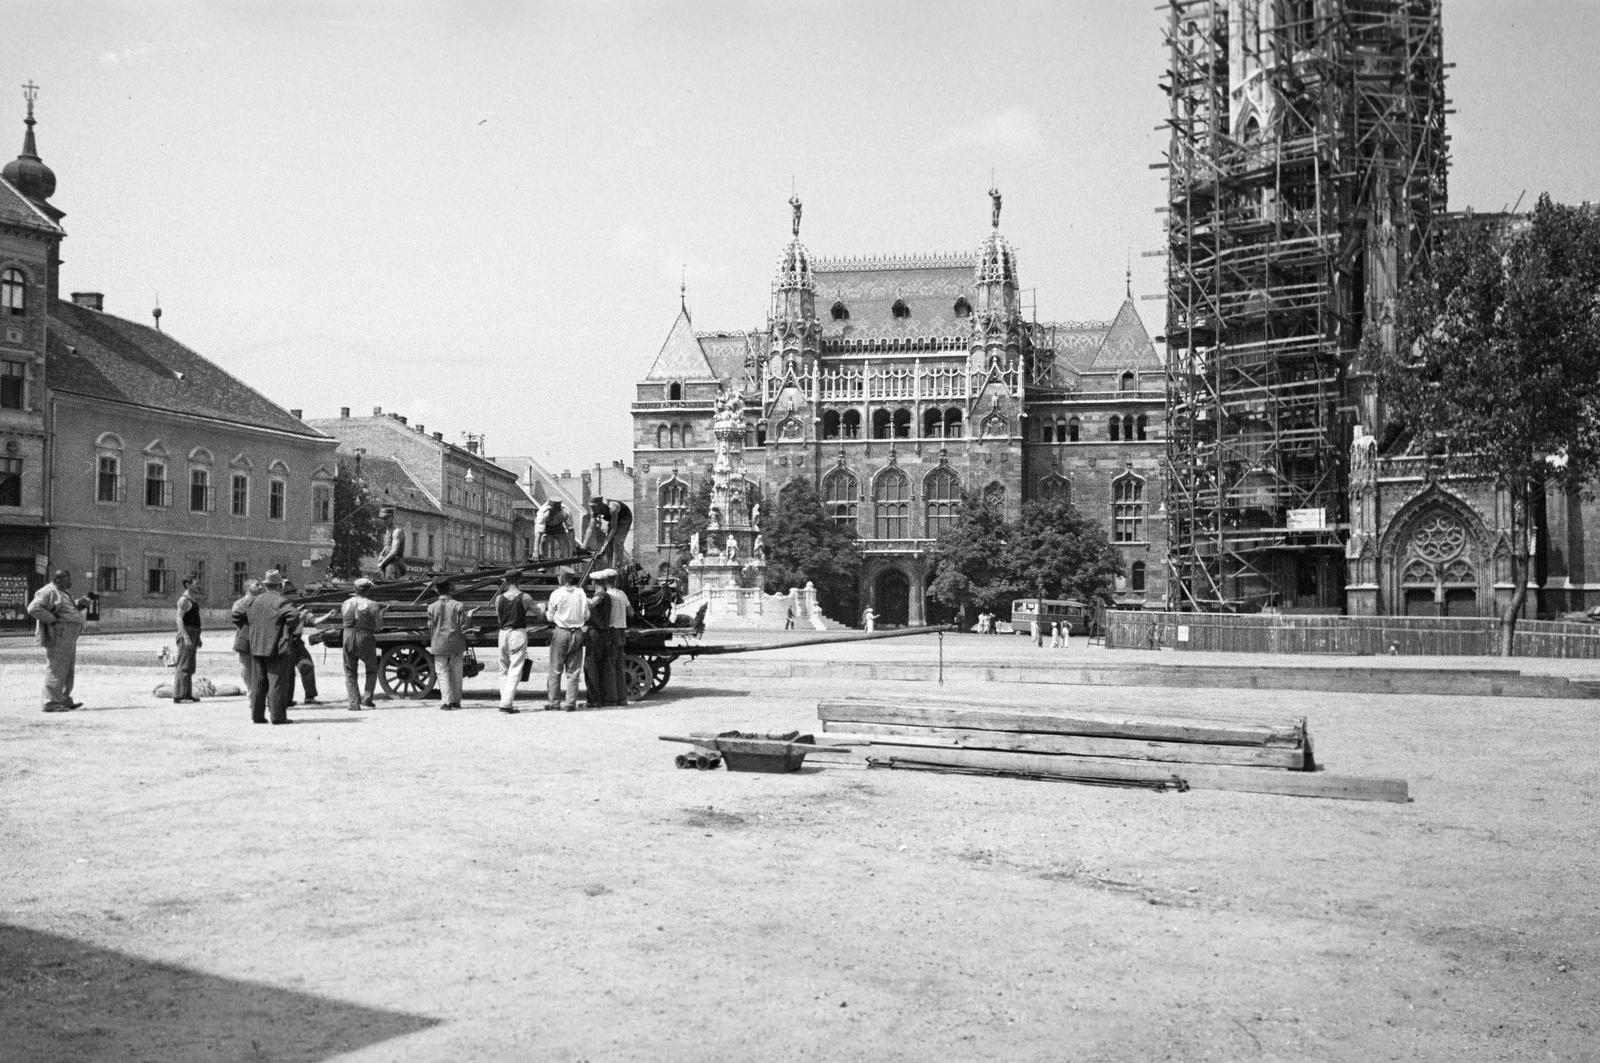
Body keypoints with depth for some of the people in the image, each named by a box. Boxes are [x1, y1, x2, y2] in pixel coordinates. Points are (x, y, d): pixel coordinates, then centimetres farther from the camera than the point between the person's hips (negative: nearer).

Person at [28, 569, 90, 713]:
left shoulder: (62, 593, 19)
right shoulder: (48, 592, -10)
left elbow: (74, 608, 29)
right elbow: (33, 609, -22)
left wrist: (81, 602, 8)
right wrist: (52, 619, -19)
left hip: (68, 639, 10)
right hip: (57, 637, -10)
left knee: (68, 671, 14)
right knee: (56, 670, -10)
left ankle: (64, 700, 21)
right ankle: (51, 704, -9)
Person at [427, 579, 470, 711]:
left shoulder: (432, 607, -4)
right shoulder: (458, 606, -4)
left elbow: (430, 627, 2)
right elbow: (463, 627, -3)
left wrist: (431, 644, 13)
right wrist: (465, 647, 5)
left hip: (439, 645, -1)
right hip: (456, 645, 1)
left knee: (442, 673, 4)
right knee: (456, 674, 11)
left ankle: (446, 701, -5)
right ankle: (456, 701, 16)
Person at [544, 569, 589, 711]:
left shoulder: (557, 594, -7)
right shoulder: (581, 594, 1)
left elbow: (550, 617, -1)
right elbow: (586, 616, 5)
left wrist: (546, 608, 18)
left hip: (560, 632, -3)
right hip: (577, 633, 3)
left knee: (556, 669, 5)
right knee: (573, 670, 7)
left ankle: (553, 701, 5)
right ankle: (571, 702, 5)